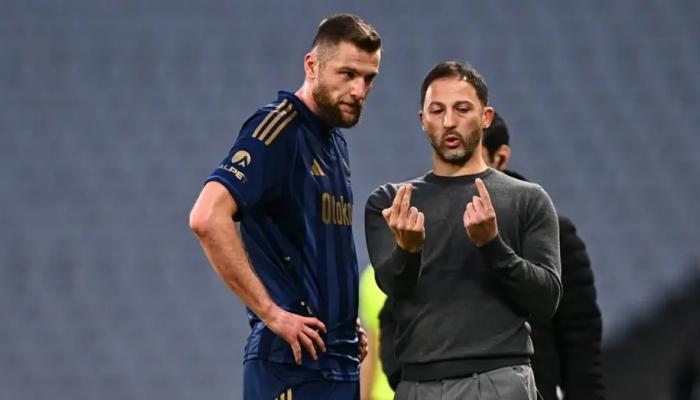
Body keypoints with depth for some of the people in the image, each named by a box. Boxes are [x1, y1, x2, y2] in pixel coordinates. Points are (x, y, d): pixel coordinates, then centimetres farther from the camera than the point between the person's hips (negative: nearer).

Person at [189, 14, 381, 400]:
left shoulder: (333, 141, 17)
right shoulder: (279, 127, -10)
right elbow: (207, 218, -24)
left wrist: (347, 320, 12)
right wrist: (272, 313, -21)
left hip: (338, 360, 9)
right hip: (293, 365, -9)